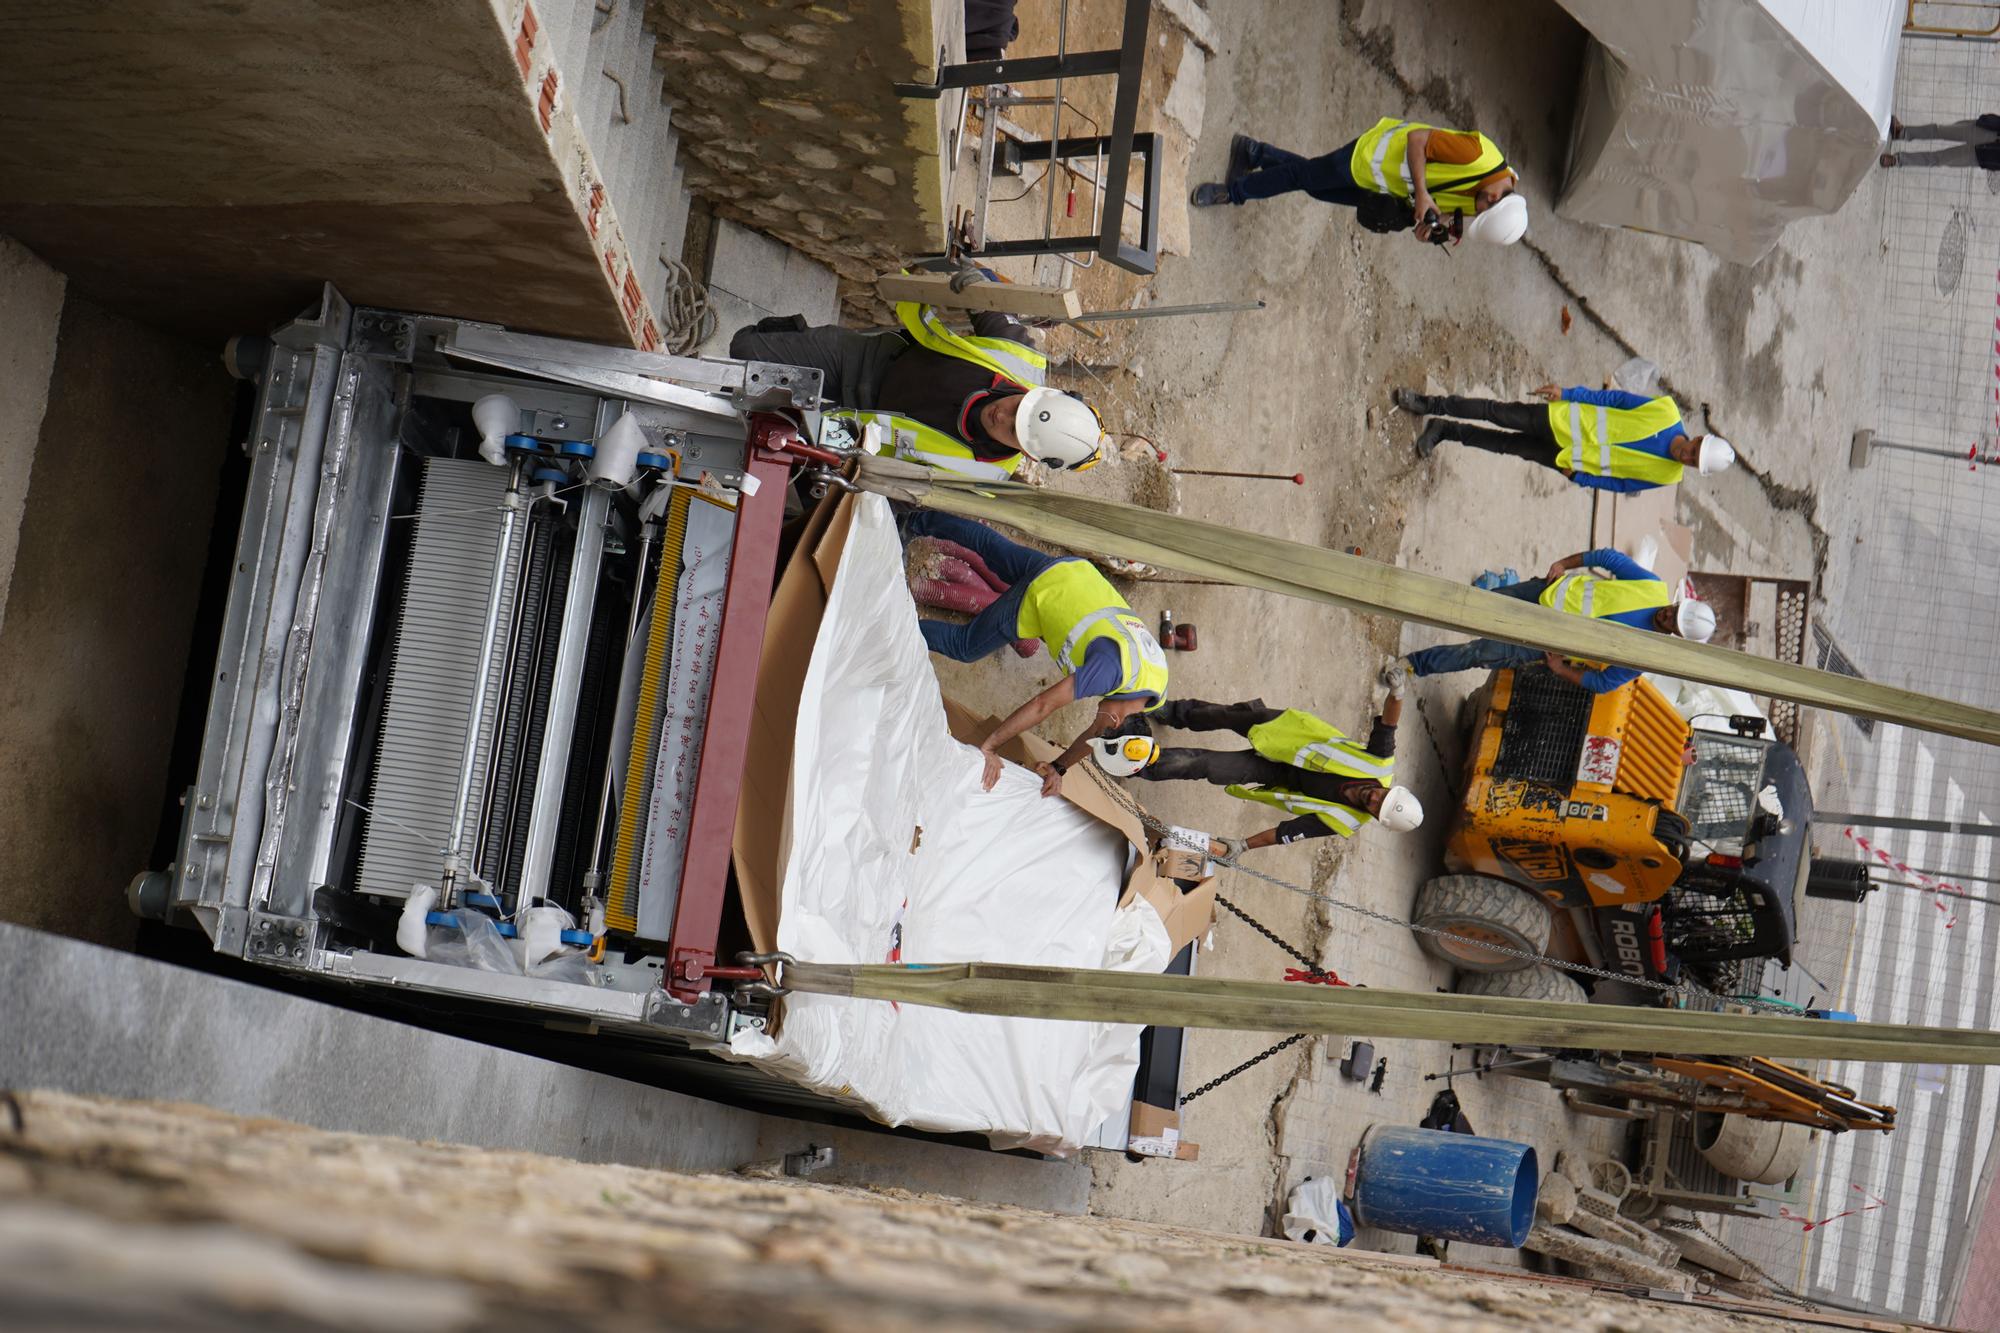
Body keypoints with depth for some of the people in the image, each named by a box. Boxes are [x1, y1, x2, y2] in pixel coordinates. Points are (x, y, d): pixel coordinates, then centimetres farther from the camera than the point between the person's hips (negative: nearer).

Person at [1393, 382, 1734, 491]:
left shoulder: (1667, 478, -12)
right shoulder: (1666, 413, -16)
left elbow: (1622, 483, -1)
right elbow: (1615, 399, -8)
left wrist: (1581, 476, -11)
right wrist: (1567, 393, -9)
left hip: (1575, 463, 1)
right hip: (1567, 422, -1)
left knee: (1505, 445, 0)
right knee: (1496, 413, -5)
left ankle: (1443, 430, 18)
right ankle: (1430, 406, 11)